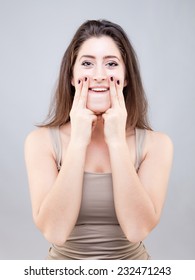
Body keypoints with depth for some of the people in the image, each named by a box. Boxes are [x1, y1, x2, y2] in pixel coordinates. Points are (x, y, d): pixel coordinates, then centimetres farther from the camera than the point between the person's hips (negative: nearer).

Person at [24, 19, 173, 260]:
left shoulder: (156, 143, -8)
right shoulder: (41, 141, -9)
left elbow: (138, 229, -17)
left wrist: (117, 140, -19)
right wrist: (78, 141, -19)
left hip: (131, 259, 0)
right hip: (64, 263, 0)